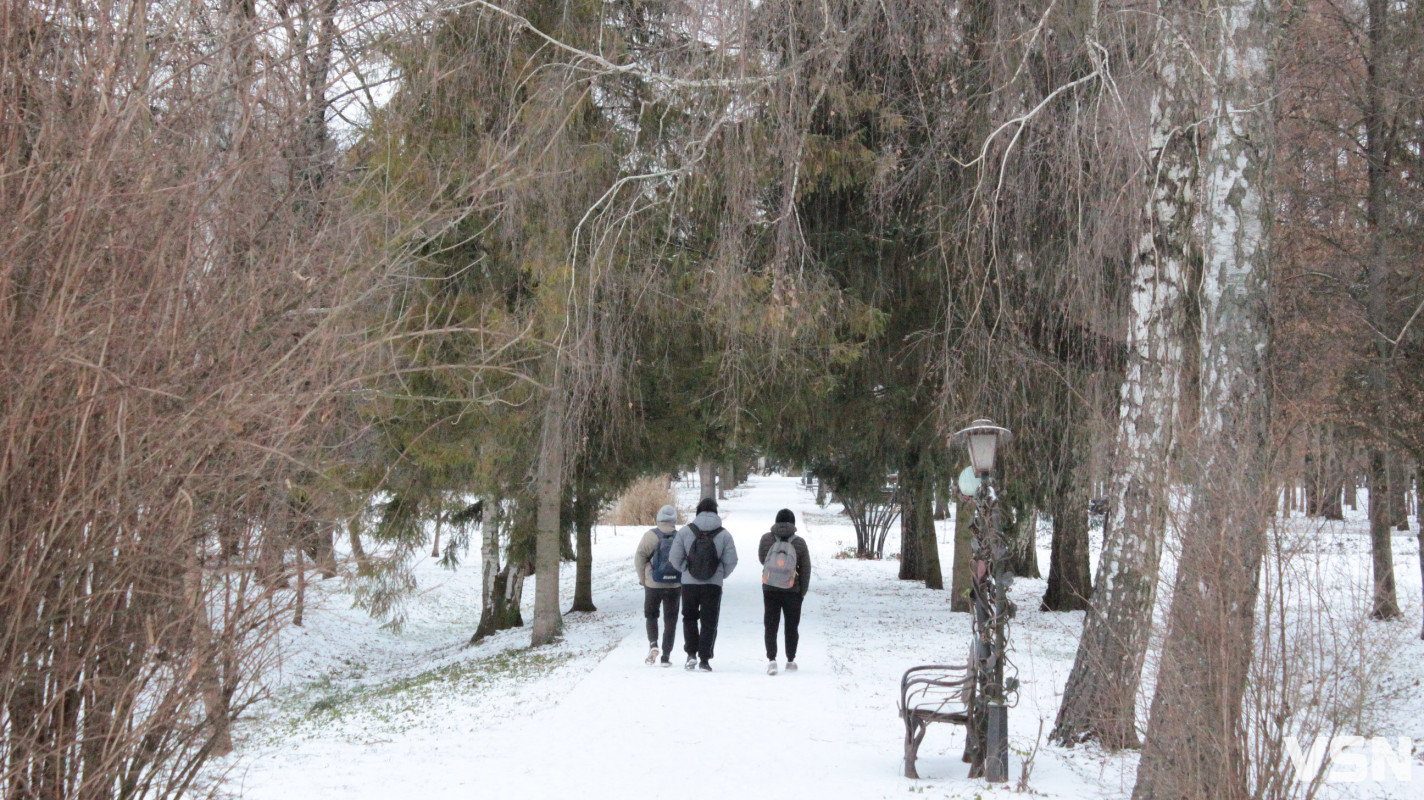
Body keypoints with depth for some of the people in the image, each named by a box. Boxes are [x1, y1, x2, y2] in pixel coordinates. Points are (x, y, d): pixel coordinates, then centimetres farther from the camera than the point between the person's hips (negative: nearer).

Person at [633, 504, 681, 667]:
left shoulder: (651, 536, -5)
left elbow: (639, 557, -9)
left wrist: (642, 579, 2)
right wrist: (683, 585, 11)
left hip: (653, 585, -1)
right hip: (675, 585, 1)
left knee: (651, 615, 17)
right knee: (670, 621, 9)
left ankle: (653, 644, -5)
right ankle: (666, 656, 7)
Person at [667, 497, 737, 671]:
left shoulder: (685, 531, -5)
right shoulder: (724, 535, -5)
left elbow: (674, 558, -2)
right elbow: (731, 561, -3)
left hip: (689, 583, 0)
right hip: (713, 585, 0)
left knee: (690, 618, 18)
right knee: (709, 622, 8)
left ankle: (691, 654, 7)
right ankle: (704, 659, 4)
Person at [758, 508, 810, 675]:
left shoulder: (766, 539, -4)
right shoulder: (799, 542, -6)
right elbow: (806, 569, -2)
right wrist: (803, 591, 8)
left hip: (770, 589, 0)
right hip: (792, 591, 0)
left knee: (770, 626, 4)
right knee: (792, 626, 12)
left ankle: (771, 659, -10)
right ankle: (790, 661, 19)